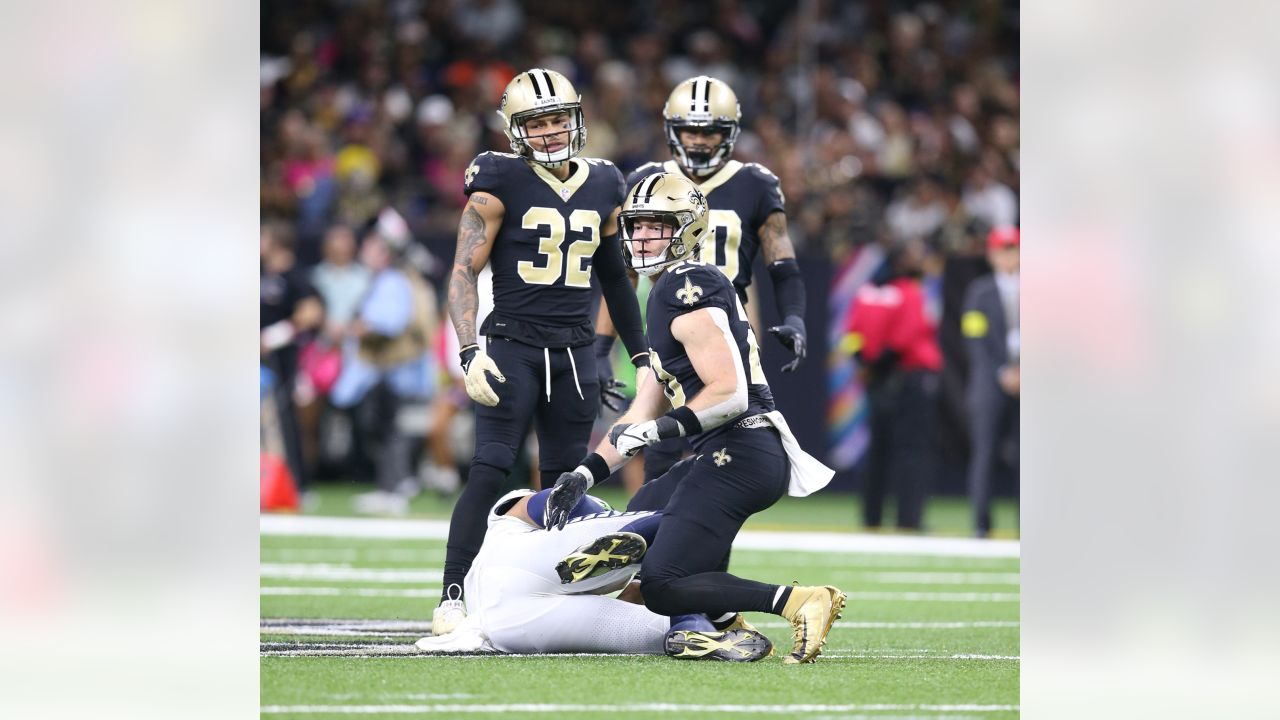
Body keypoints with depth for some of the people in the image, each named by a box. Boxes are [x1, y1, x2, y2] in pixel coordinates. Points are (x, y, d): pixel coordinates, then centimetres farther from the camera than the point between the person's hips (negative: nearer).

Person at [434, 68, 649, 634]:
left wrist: (640, 353, 22)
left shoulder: (603, 188, 9)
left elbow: (614, 277, 21)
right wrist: (470, 352, -20)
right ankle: (453, 597, -11)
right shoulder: (501, 184, -6)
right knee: (490, 472, -13)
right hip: (513, 347, -5)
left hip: (574, 353, 5)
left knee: (565, 481, 5)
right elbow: (464, 273, -9)